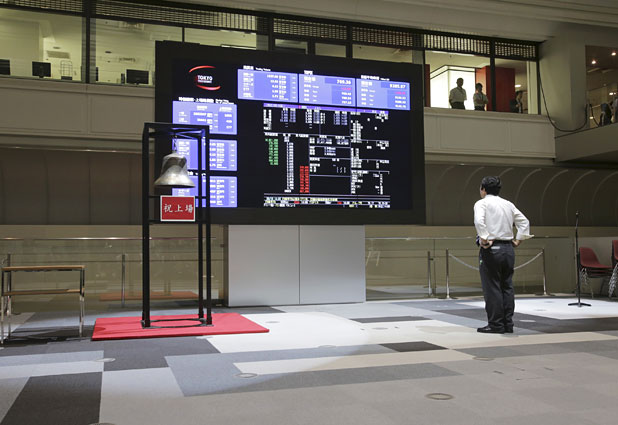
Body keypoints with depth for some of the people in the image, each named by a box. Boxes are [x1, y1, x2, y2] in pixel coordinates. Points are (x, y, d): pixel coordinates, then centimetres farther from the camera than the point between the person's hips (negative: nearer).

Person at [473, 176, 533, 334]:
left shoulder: (482, 203, -3)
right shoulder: (508, 204, 16)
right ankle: (508, 323, 13)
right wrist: (518, 239, 16)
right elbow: (524, 221, 16)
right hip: (508, 248, 7)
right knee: (507, 287, 10)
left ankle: (496, 324, 0)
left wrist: (484, 238, -14)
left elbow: (479, 221, -22)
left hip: (491, 249, -6)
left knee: (492, 288, -2)